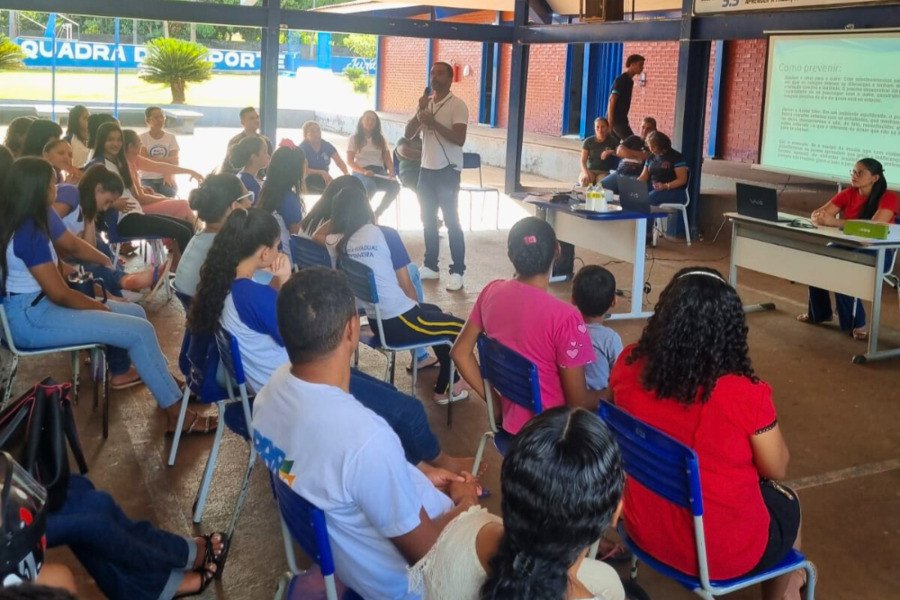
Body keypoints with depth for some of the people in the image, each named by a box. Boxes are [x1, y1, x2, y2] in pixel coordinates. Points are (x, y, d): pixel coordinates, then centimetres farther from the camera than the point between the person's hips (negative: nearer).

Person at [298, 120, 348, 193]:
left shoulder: (327, 146, 4)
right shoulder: (302, 148, -7)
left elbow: (340, 162, -3)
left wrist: (346, 173, -24)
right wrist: (321, 172, -29)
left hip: (324, 180, 5)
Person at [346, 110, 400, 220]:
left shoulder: (381, 139, 21)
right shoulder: (354, 138, 9)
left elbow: (388, 159, 13)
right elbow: (350, 161, 0)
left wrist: (391, 172, -9)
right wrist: (364, 171, -19)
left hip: (379, 172, 4)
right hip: (361, 172, -4)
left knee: (395, 186, -29)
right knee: (370, 186, -41)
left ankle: (376, 214, -14)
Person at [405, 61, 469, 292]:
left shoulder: (458, 105, -9)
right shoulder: (426, 103, 11)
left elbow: (460, 139, -19)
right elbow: (408, 134, 5)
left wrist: (434, 123, -23)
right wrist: (420, 111, -9)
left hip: (447, 170, -7)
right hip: (426, 169, 7)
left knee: (451, 221, -5)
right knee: (428, 219, 12)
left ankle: (457, 271, -2)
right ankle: (431, 265, 22)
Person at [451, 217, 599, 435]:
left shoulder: (492, 292, -7)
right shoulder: (564, 317, -26)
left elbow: (460, 352, 4)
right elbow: (578, 402, -19)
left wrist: (495, 402, 8)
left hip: (510, 420, 6)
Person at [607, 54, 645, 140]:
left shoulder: (629, 80, 15)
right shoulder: (621, 80, -13)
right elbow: (612, 101, -19)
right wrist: (610, 123, -23)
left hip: (621, 119, 9)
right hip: (616, 120, -9)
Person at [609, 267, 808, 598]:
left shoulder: (629, 366, -16)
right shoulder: (745, 395, -27)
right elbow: (777, 470, -9)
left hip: (644, 531, 4)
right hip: (721, 554, -4)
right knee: (788, 503, 29)